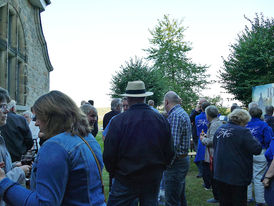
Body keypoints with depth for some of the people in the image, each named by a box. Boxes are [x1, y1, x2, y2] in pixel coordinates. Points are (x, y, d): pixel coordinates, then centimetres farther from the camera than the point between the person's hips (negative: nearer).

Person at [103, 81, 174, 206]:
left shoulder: (118, 121, -16)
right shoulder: (162, 120, -4)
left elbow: (108, 154, -11)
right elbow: (170, 152, 2)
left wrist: (113, 172, 8)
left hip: (125, 180, -3)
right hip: (154, 179, 4)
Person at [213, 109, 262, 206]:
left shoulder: (220, 129, 4)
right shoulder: (243, 132, -17)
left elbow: (214, 146, 16)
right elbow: (257, 149, -15)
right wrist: (254, 139, 2)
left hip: (220, 173, 6)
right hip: (236, 176, -6)